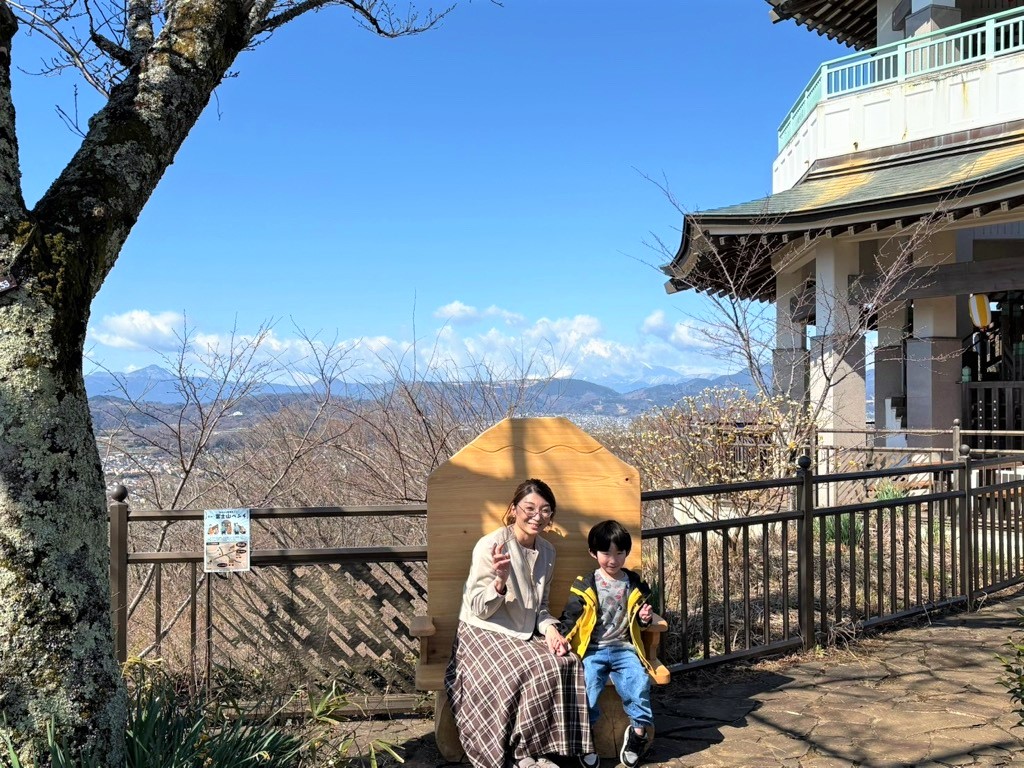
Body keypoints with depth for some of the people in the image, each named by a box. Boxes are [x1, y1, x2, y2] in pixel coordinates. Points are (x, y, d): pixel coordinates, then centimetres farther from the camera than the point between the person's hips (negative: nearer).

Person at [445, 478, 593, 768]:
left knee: (566, 664, -19)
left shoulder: (547, 552, 6)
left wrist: (550, 629, -4)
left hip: (526, 635, 7)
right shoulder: (490, 546, -15)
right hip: (484, 633, -6)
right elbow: (478, 609, -14)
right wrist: (500, 581, -32)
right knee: (531, 671, -30)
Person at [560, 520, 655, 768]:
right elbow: (570, 617, 4)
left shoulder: (635, 585, 11)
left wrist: (644, 617, 0)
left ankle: (638, 733, -5)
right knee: (587, 685, -27)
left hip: (624, 648, 2)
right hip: (592, 649, -2)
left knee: (639, 683, -25)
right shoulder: (585, 586, 2)